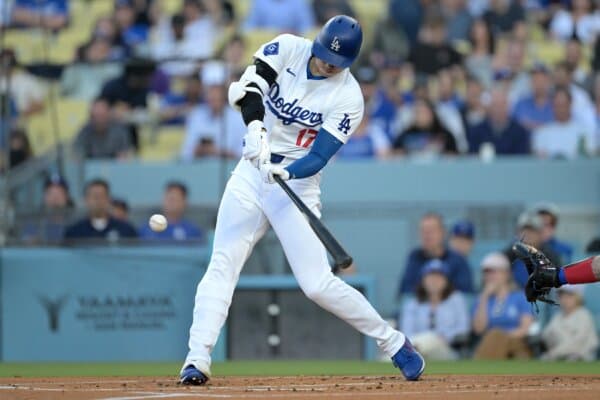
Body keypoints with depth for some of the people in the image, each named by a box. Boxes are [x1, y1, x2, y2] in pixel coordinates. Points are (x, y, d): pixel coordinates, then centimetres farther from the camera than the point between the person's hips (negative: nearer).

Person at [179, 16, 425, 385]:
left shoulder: (348, 98, -13)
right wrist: (255, 128, -34)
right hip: (251, 173, 3)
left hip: (298, 185, -3)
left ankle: (393, 343, 5)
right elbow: (247, 87, -16)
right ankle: (197, 360, -9)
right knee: (222, 265, -7)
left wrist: (285, 172, -38)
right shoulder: (288, 49, -4)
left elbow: (318, 158, -19)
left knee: (318, 283, -9)